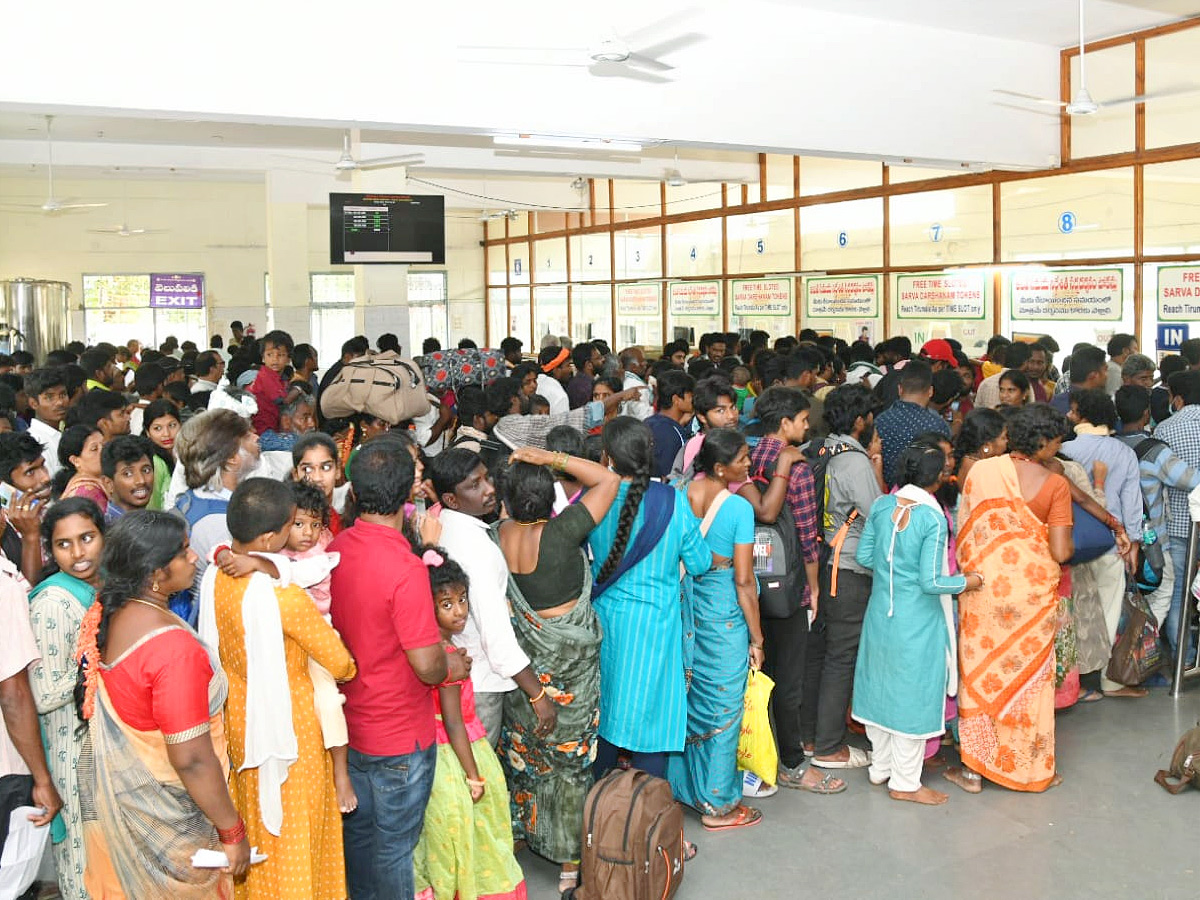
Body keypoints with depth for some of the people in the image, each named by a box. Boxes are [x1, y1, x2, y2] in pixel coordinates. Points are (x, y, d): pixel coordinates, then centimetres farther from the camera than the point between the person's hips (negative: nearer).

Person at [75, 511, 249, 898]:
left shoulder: (103, 613, -8)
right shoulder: (172, 646, -33)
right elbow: (191, 759, -29)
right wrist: (233, 832, -19)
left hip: (108, 786, 8)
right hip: (159, 805, -8)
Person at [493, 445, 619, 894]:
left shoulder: (495, 536, -12)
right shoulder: (559, 534, -25)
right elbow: (608, 480, -18)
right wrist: (551, 459, -19)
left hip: (520, 655, 4)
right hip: (569, 659, -4)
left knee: (525, 744, 22)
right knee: (570, 754, 9)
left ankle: (524, 828, 40)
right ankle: (570, 861, 19)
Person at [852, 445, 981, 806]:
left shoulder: (881, 505, -3)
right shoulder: (933, 518, -19)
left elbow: (863, 556, 3)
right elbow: (931, 581, -19)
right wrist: (967, 582, -3)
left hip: (880, 612, 6)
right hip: (916, 621, -6)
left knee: (881, 687, 18)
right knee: (912, 695, 7)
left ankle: (880, 767, 34)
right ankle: (905, 782, 18)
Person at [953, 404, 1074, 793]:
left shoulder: (980, 470, -5)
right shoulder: (1055, 485, -10)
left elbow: (962, 530, -3)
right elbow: (1061, 551, -12)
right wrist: (1071, 545, 11)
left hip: (983, 585, 1)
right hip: (1032, 589, -1)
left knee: (980, 671, 12)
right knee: (1030, 674, 13)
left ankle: (974, 767, 18)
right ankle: (1033, 769, 24)